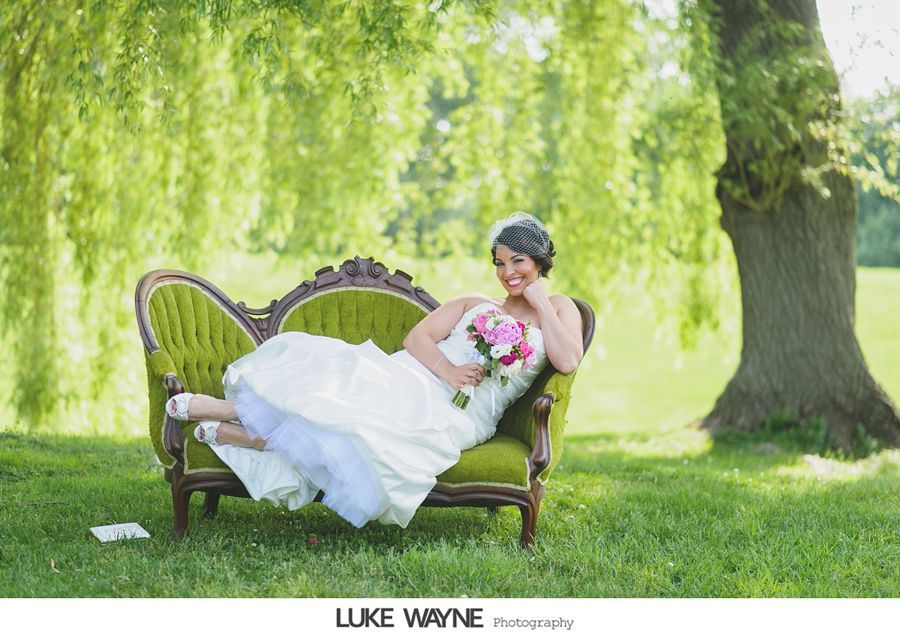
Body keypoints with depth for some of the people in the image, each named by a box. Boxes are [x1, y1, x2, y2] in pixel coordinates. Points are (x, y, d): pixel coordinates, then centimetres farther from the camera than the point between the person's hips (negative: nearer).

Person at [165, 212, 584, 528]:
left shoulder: (558, 309, 17)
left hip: (455, 417, -4)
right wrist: (447, 370, -11)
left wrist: (539, 301, 1)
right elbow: (416, 337, 9)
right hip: (414, 381, 4)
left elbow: (568, 361, -5)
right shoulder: (472, 304, 25)